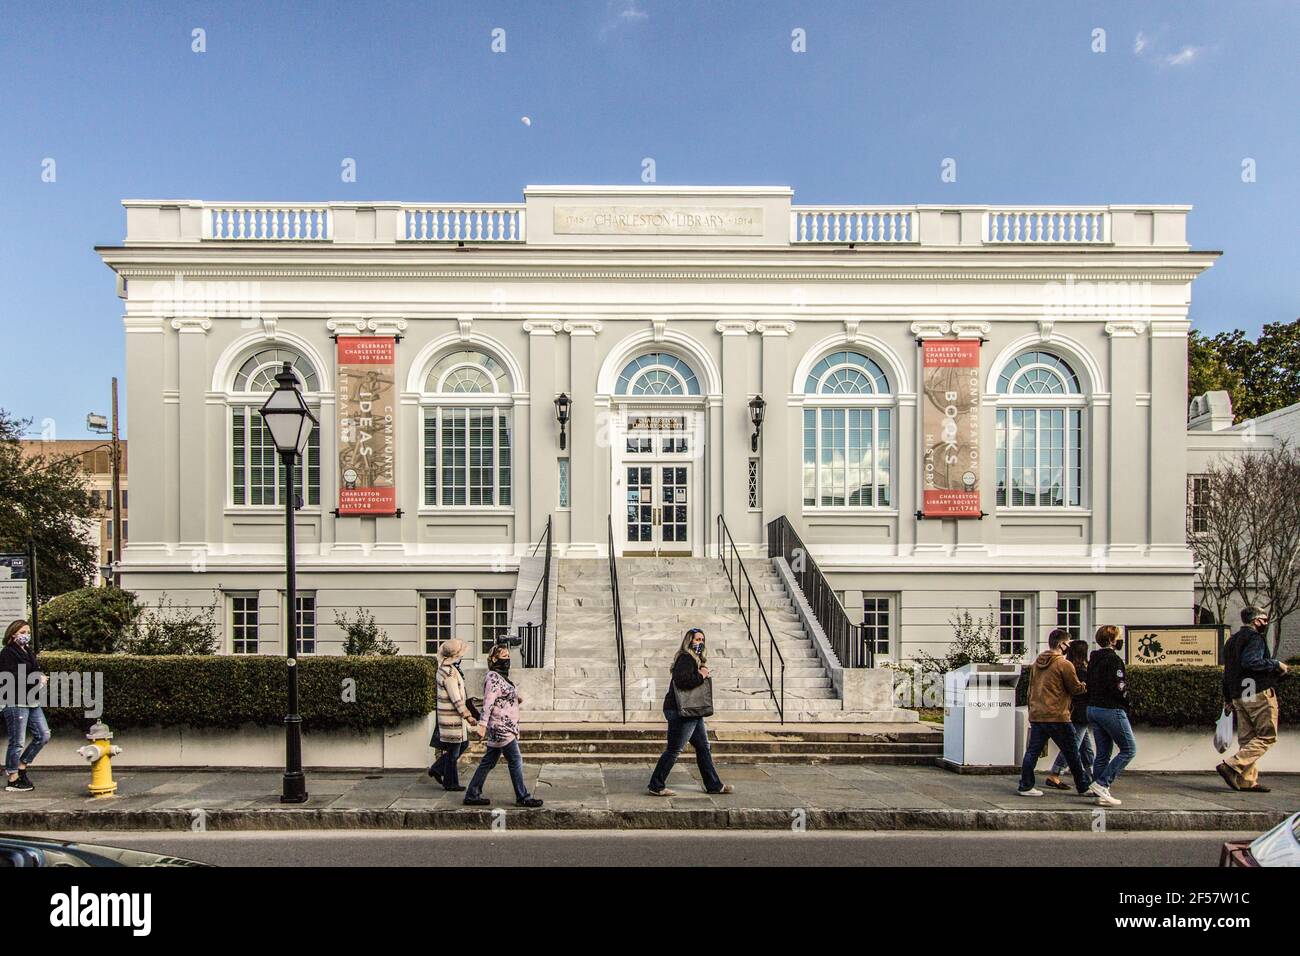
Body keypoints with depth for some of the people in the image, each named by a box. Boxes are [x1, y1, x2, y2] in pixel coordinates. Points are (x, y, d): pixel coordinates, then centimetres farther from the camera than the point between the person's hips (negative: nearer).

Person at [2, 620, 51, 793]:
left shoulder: (27, 652, 16)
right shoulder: (8, 653, -10)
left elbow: (37, 671, 21)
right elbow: (12, 679, -20)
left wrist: (41, 678, -1)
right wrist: (36, 679, -15)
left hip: (31, 701, 8)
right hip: (16, 703, -8)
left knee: (43, 736, 9)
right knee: (17, 742, 0)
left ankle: (21, 767, 23)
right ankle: (12, 780, 12)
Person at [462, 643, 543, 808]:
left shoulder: (503, 677, 16)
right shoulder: (493, 678, -13)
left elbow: (518, 698, 25)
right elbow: (488, 703, -20)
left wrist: (519, 697, 4)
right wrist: (482, 724, -25)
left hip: (507, 727, 10)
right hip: (501, 728, -10)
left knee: (489, 762, 12)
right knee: (516, 761, -3)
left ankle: (472, 795, 17)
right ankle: (523, 797, 5)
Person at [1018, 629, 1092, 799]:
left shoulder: (1036, 664, 12)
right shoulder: (1064, 664, -10)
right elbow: (1076, 688, -4)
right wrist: (1085, 686, 17)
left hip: (1036, 715, 6)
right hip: (1057, 717, -6)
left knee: (1032, 751, 6)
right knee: (1072, 753, 8)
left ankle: (1025, 786, 5)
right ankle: (1084, 787, 19)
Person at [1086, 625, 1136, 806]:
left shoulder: (1093, 660, 14)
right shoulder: (1113, 659, -13)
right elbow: (1118, 687, -20)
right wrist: (1126, 700, -2)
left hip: (1092, 709, 9)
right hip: (1111, 709, -9)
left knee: (1102, 754, 11)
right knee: (1129, 749, 0)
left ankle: (1101, 794, 11)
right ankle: (1102, 784, -7)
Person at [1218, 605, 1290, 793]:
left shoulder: (1232, 640, 21)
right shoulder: (1255, 637, -7)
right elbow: (1251, 661, -24)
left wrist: (1228, 699, 23)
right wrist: (1276, 664, -12)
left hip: (1238, 695, 9)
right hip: (1259, 693, -9)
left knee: (1246, 738, 9)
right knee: (1267, 736, -5)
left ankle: (1247, 780, 6)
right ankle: (1231, 766, -16)